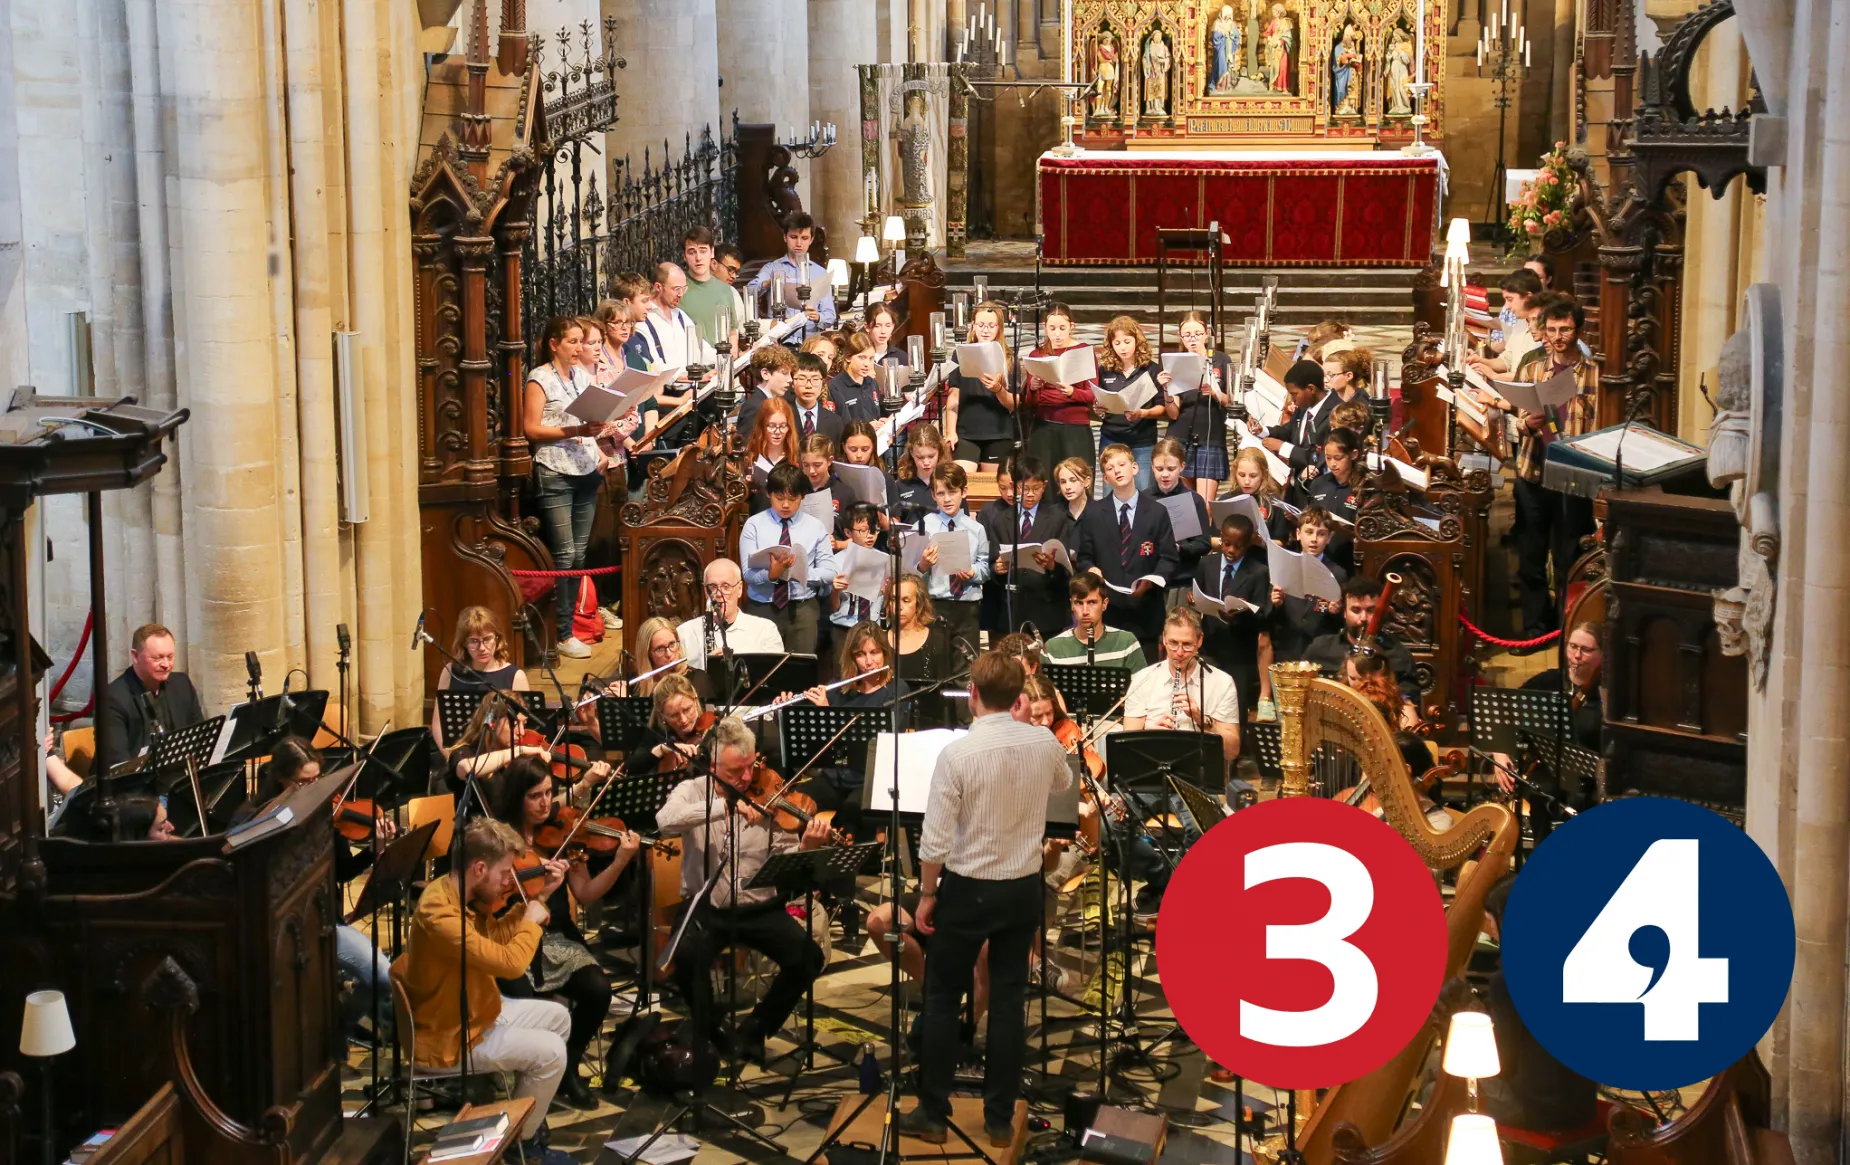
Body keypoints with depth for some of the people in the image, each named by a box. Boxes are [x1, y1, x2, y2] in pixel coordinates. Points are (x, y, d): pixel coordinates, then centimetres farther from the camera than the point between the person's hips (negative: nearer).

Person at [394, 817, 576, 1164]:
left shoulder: (460, 893, -2)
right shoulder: (439, 912, -33)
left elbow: (496, 938, 13)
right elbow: (510, 963, -37)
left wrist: (540, 898, 4)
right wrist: (531, 923, -18)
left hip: (475, 1011, 10)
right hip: (450, 1036, -10)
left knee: (558, 1017, 18)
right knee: (550, 1051, -16)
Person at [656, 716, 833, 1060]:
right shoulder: (692, 791, -1)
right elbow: (666, 819, -25)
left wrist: (807, 848, -28)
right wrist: (725, 805, -33)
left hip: (759, 908, 2)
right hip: (706, 908, -2)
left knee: (808, 957, -20)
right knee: (688, 954, -32)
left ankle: (754, 1031, 3)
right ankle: (705, 1034, -4)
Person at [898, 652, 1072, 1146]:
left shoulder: (958, 753, -20)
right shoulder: (1045, 743, -6)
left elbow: (936, 839, -17)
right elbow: (1062, 784, 20)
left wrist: (926, 894, -3)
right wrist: (1023, 722, 15)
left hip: (968, 889, -4)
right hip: (1024, 889, 4)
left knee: (942, 999, 10)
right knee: (1008, 1002, 11)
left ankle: (934, 1114, 15)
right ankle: (1000, 1119, 16)